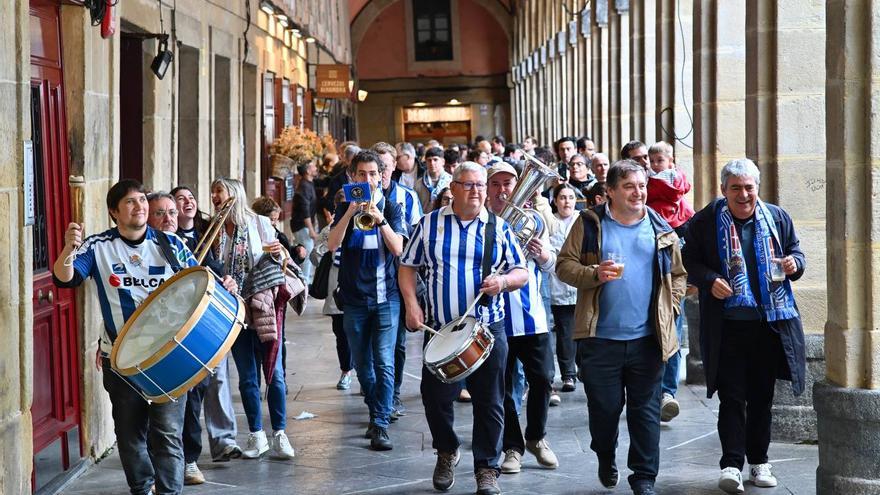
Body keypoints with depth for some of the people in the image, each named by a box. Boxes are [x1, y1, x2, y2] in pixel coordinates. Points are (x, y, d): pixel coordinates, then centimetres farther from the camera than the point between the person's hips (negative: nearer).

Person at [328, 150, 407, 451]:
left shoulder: (391, 208, 3)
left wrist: (379, 219, -23)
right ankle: (376, 415, 26)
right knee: (363, 365, 10)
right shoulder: (345, 209, 6)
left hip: (386, 297, -2)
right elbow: (332, 245, -10)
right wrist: (351, 212, -21)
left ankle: (380, 426, -10)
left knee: (384, 363, -11)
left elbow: (398, 248, -9)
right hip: (354, 298, 2)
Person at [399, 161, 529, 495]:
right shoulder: (429, 224, 3)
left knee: (489, 402, 3)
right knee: (436, 398, 4)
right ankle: (446, 452, 30)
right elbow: (408, 265, 9)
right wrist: (411, 304, -5)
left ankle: (487, 467, 15)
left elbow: (522, 272, 7)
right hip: (440, 329, 0)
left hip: (488, 330, 0)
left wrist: (504, 281, -15)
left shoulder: (499, 228, 4)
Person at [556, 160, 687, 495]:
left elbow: (678, 275, 17)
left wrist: (669, 306, 4)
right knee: (604, 407, 7)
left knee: (646, 409, 4)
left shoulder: (661, 229, 9)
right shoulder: (590, 224, 2)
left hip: (648, 338, 2)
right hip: (600, 338, -1)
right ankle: (606, 459, 33)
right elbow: (564, 265, -1)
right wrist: (595, 274, -17)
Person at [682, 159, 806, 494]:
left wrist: (794, 263, -6)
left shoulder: (777, 218, 7)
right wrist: (709, 280, -16)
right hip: (727, 325, -3)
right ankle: (731, 465, -4)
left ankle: (758, 462, 22)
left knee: (762, 396, 11)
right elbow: (690, 260, 3)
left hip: (771, 323, 3)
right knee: (732, 396, -5)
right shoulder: (705, 222, -1)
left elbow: (796, 252, 17)